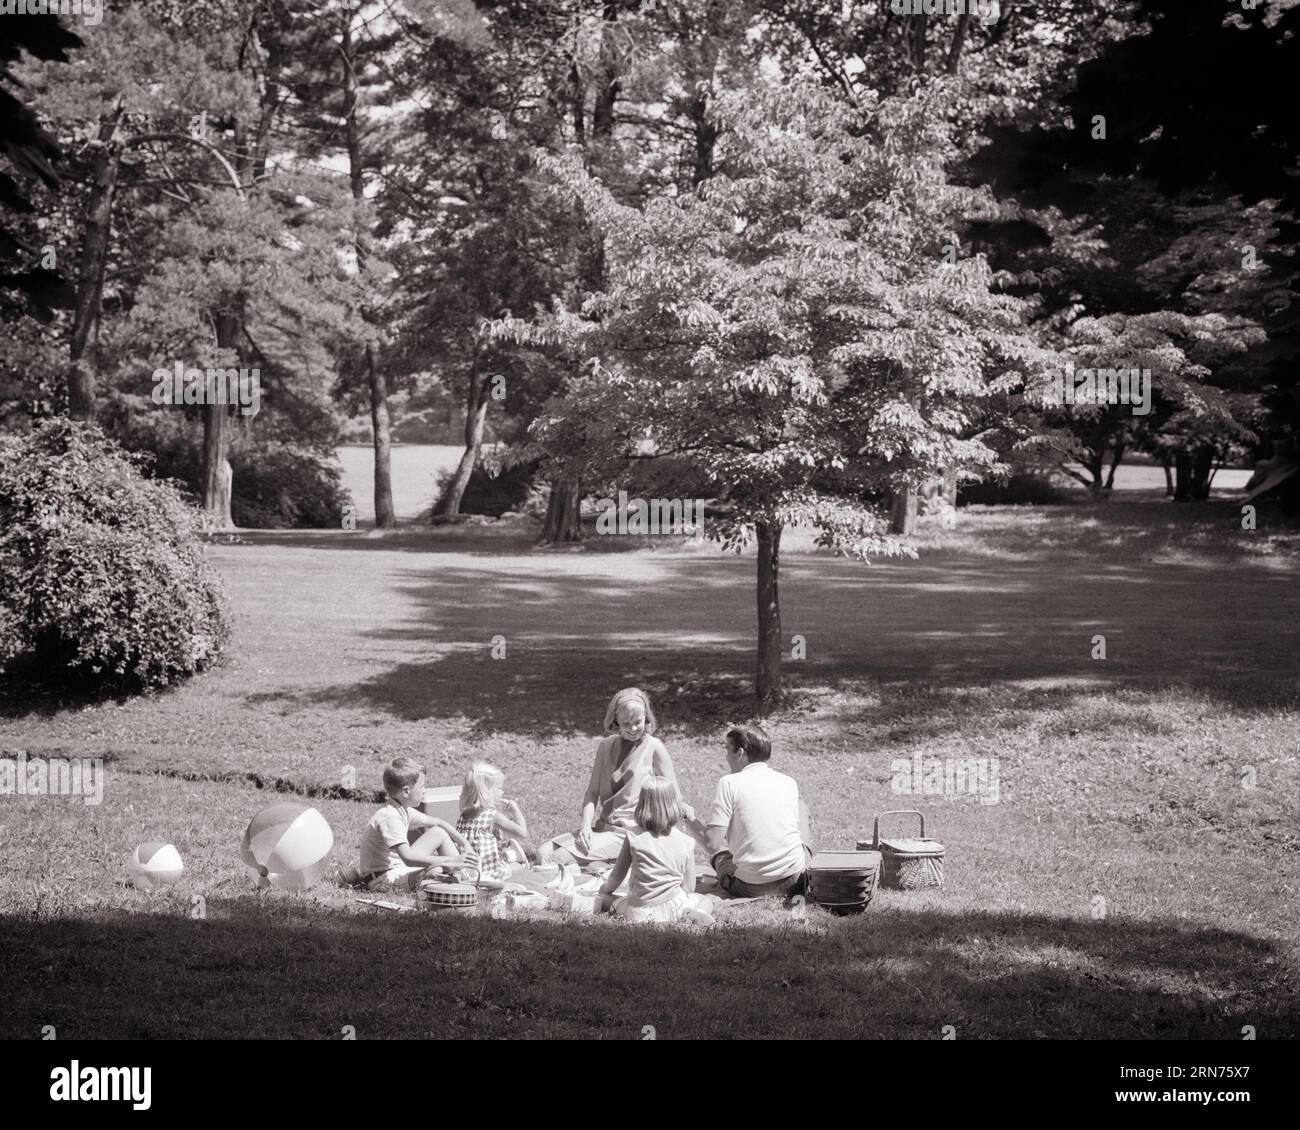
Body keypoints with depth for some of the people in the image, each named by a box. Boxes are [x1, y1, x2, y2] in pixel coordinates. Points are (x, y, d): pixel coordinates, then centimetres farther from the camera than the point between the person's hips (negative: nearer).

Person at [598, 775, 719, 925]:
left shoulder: (633, 836, -3)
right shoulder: (686, 842, -4)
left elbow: (617, 875, 6)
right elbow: (689, 887, 0)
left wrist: (605, 889, 28)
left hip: (639, 913, -1)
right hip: (673, 907, 2)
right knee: (710, 899, 26)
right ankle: (692, 913, -9)